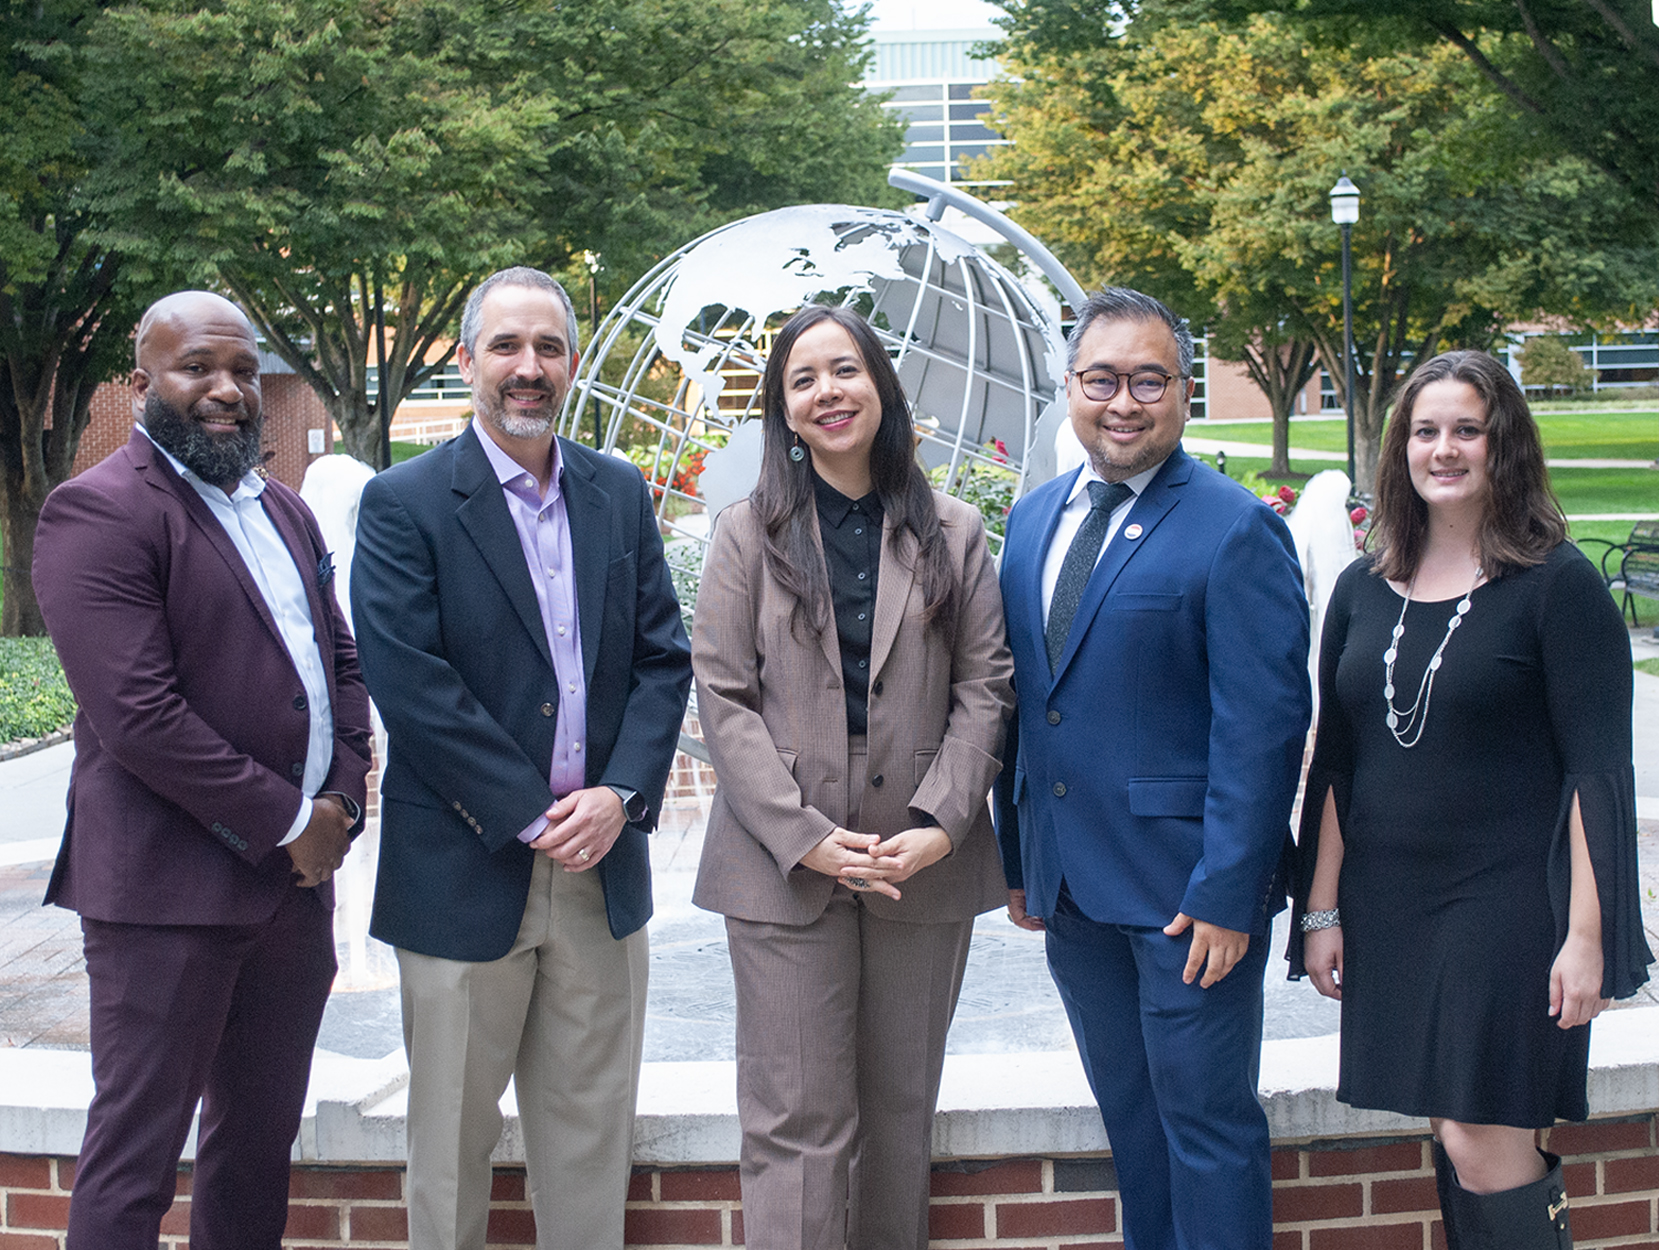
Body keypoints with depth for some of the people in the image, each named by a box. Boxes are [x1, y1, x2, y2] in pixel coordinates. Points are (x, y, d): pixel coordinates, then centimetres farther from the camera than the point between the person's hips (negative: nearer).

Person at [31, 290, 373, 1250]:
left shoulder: (284, 509, 15)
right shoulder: (100, 512, -12)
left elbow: (341, 658, 17)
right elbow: (140, 715, -20)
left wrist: (341, 800, -1)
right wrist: (288, 822, -14)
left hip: (293, 877, 8)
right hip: (171, 887, -8)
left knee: (262, 1136, 17)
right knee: (137, 1152, 3)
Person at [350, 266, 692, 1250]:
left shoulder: (621, 494, 9)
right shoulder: (405, 504, -6)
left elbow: (664, 657, 6)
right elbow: (411, 684, -14)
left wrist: (620, 793, -9)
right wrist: (535, 816, -15)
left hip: (601, 863, 4)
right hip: (466, 869, -4)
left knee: (591, 1131, 13)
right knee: (453, 1135, 9)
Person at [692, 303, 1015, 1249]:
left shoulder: (955, 534, 7)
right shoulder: (750, 535, 4)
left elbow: (982, 688, 3)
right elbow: (724, 699, -2)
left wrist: (939, 825, -10)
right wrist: (805, 836, -13)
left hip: (926, 863, 2)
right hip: (785, 863, -1)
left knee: (902, 1108, 11)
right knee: (797, 1119, -2)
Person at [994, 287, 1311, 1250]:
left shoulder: (1237, 530, -11)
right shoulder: (1034, 519, 10)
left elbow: (1264, 727, -15)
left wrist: (1228, 892, -19)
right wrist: (1018, 855, 12)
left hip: (1188, 888, -6)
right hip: (1071, 884, 7)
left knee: (1208, 1123, 4)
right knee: (1129, 1117, 18)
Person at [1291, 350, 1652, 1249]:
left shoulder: (1558, 585, -6)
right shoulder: (1364, 592, 8)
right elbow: (1335, 765, 11)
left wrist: (1586, 935, -14)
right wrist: (1321, 911, 9)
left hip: (1508, 905, -5)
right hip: (1388, 909, 5)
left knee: (1479, 1137, -9)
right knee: (1451, 1137, 9)